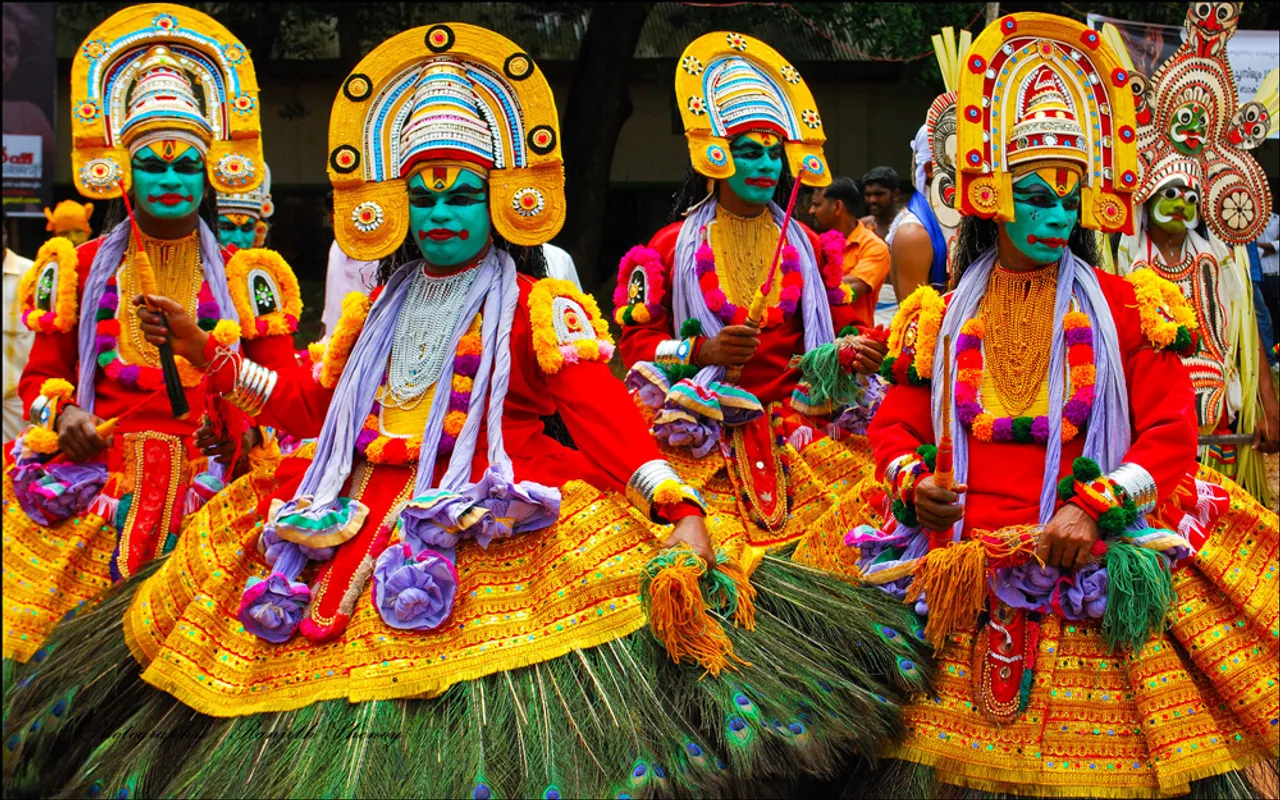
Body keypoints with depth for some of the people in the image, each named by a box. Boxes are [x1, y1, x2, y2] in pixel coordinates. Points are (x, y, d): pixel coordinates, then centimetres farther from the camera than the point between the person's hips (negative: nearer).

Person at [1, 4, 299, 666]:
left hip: (212, 476, 0)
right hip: (98, 473, 1)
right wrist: (59, 416, -3)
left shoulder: (245, 277, 11)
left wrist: (247, 426, -10)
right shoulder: (79, 270, 13)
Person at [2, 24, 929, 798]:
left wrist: (673, 500, -24)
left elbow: (598, 405, -10)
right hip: (368, 500, 6)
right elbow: (319, 402, 23)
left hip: (491, 501, -6)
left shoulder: (538, 305, 1)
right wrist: (217, 357, 19)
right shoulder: (373, 311, 19)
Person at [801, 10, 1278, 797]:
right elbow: (896, 422, 15)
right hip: (958, 577, 2)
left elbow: (1171, 431, -2)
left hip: (1093, 576, -1)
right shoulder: (940, 320, 10)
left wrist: (1095, 510, -17)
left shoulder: (1126, 309, 4)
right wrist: (912, 480, -8)